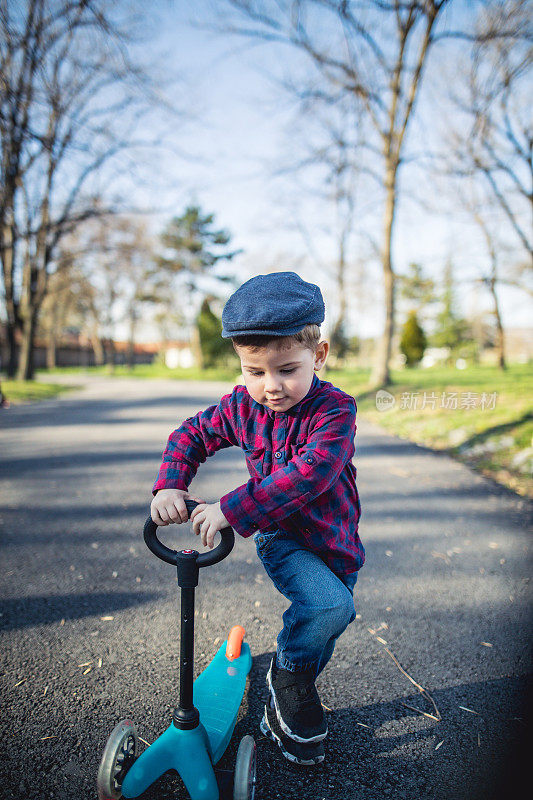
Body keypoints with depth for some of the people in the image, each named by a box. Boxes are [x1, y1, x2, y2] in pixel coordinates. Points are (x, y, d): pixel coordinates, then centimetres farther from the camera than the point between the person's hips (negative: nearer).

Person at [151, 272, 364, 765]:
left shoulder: (334, 409, -23)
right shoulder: (242, 407, -10)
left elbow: (309, 473, -37)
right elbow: (191, 435, 4)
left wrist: (231, 509, -39)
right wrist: (170, 485, -14)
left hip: (335, 543, 1)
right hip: (280, 539, -1)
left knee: (321, 635, 18)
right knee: (330, 606, -27)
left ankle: (281, 711, 47)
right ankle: (287, 674, 3)